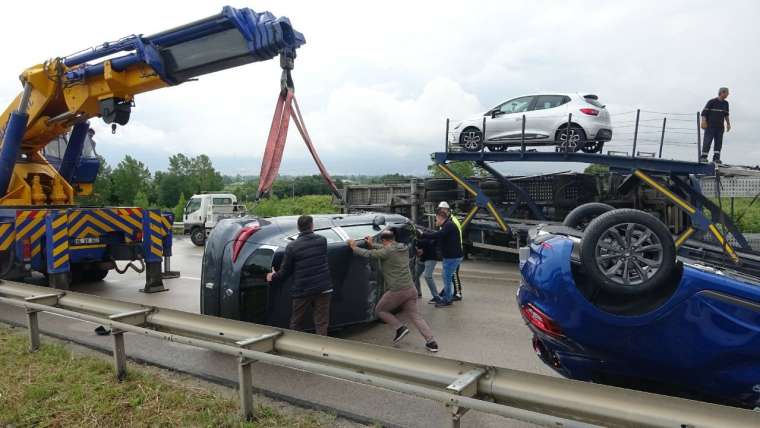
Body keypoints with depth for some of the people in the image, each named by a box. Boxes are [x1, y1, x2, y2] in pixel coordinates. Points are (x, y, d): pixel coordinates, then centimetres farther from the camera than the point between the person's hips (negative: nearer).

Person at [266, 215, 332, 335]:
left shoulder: (292, 247, -8)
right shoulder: (322, 240, 0)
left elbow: (285, 271, -1)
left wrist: (274, 277, 20)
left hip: (302, 290, -1)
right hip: (323, 288, 1)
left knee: (295, 323, 16)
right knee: (321, 323, 5)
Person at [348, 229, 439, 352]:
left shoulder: (388, 251, -11)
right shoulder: (404, 248, 12)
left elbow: (369, 254, -9)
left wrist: (354, 247, 4)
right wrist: (371, 246, 22)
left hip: (396, 291, -7)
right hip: (411, 289, 7)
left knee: (379, 310, 16)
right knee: (414, 315, 14)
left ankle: (400, 328, 3)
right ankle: (431, 342, 5)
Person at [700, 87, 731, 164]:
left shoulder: (725, 103, 12)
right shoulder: (712, 102, -5)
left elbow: (726, 114, 23)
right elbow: (704, 112, -9)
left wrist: (728, 123, 20)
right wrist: (703, 122, -19)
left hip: (720, 127, 6)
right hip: (710, 126, -5)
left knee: (719, 143, 1)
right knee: (707, 141, -7)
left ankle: (716, 158, 4)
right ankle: (703, 157, -4)